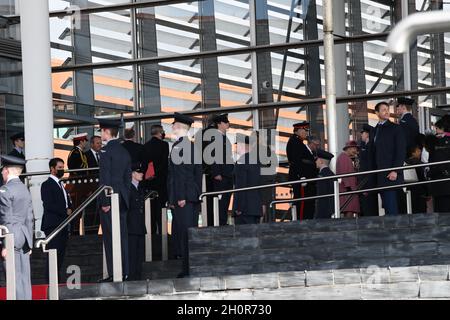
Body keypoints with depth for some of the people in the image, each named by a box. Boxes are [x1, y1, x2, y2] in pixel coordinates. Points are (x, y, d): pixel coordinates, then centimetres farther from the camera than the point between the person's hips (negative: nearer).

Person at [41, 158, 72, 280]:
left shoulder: (60, 185, 22)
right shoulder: (47, 185, -7)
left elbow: (67, 202, 26)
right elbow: (49, 205, -17)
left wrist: (69, 209, 3)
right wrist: (66, 211, -13)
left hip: (62, 225, 9)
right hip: (52, 225, -9)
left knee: (60, 255, 7)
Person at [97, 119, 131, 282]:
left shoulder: (106, 150, -10)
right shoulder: (124, 151, 15)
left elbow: (105, 177, -15)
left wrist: (105, 201, -15)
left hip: (109, 197, -8)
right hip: (122, 199, 8)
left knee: (110, 237, -7)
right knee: (122, 236, 9)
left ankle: (114, 274, -9)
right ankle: (124, 272, 11)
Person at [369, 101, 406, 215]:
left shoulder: (395, 129, 1)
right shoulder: (375, 131, 18)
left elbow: (401, 151, -6)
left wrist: (395, 171, -14)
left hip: (391, 175, -6)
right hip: (379, 175, 6)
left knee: (391, 205, -12)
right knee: (386, 205, 3)